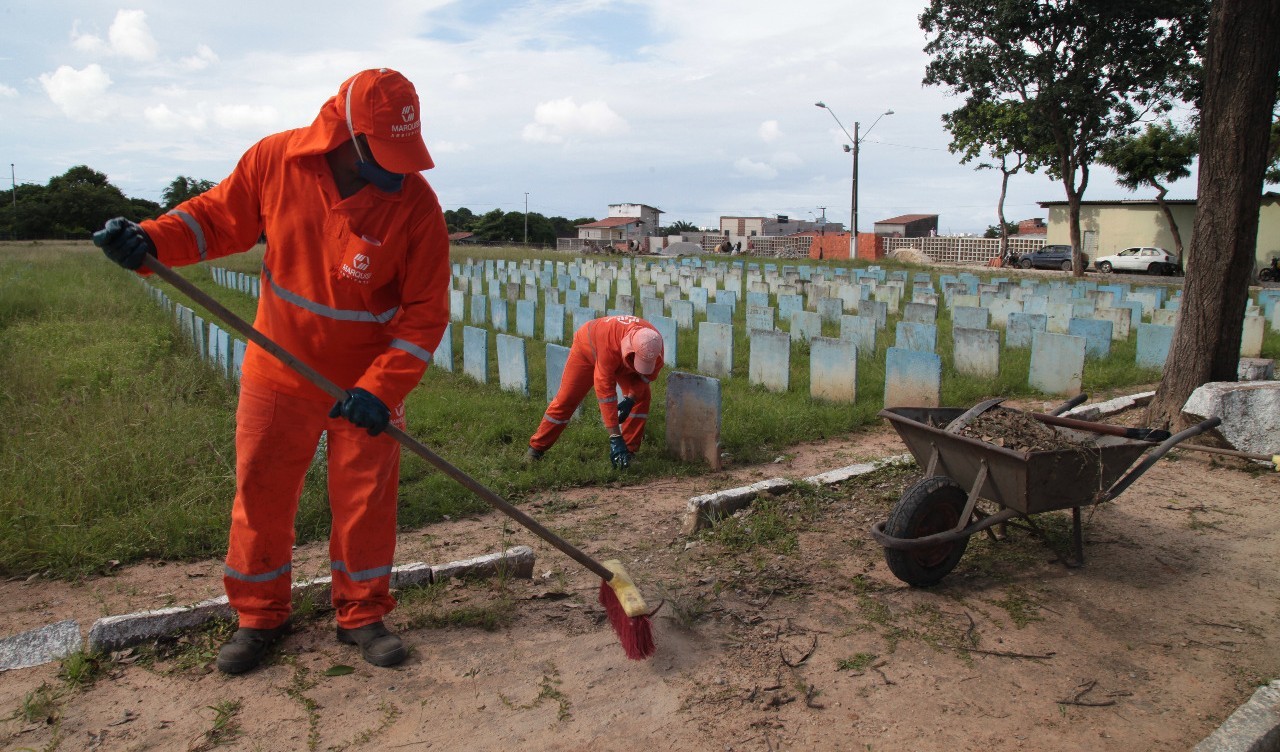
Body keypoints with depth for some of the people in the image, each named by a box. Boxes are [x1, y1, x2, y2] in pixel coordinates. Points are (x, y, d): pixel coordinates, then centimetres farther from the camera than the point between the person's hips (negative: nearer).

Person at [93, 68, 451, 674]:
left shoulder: (415, 202, -18)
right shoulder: (274, 160, -12)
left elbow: (425, 311, -16)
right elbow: (218, 217, 4)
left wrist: (380, 388, -23)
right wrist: (151, 239, -14)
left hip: (367, 382, -1)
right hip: (279, 371, 2)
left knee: (367, 500, 8)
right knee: (260, 494, 11)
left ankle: (361, 614, 29)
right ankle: (259, 616, 31)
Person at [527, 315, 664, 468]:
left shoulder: (654, 346, -35)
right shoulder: (609, 343, -49)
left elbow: (647, 374, -12)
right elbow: (605, 391, -46)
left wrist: (631, 399, -28)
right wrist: (615, 438, -45)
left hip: (621, 361, 4)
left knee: (641, 397, -12)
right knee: (566, 399, -4)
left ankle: (629, 450, -3)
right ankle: (536, 447, 10)